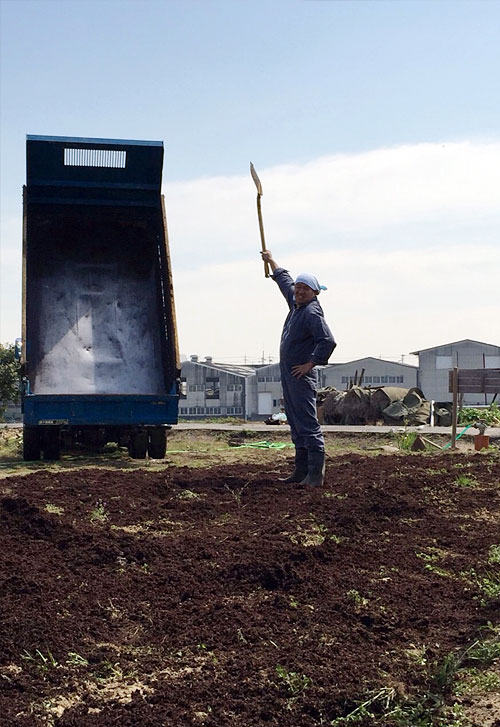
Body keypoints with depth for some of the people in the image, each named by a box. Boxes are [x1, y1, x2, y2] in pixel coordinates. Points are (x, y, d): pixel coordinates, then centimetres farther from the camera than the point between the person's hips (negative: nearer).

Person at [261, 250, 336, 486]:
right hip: (288, 374, 10)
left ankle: (315, 474, -10)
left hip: (301, 376, -10)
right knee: (296, 424, 11)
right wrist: (271, 262, 42)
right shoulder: (296, 304, 12)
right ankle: (302, 470, 16)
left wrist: (310, 364, -19)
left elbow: (328, 341, -25)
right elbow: (285, 281, 32)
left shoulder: (313, 313, -14)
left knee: (308, 424, -10)